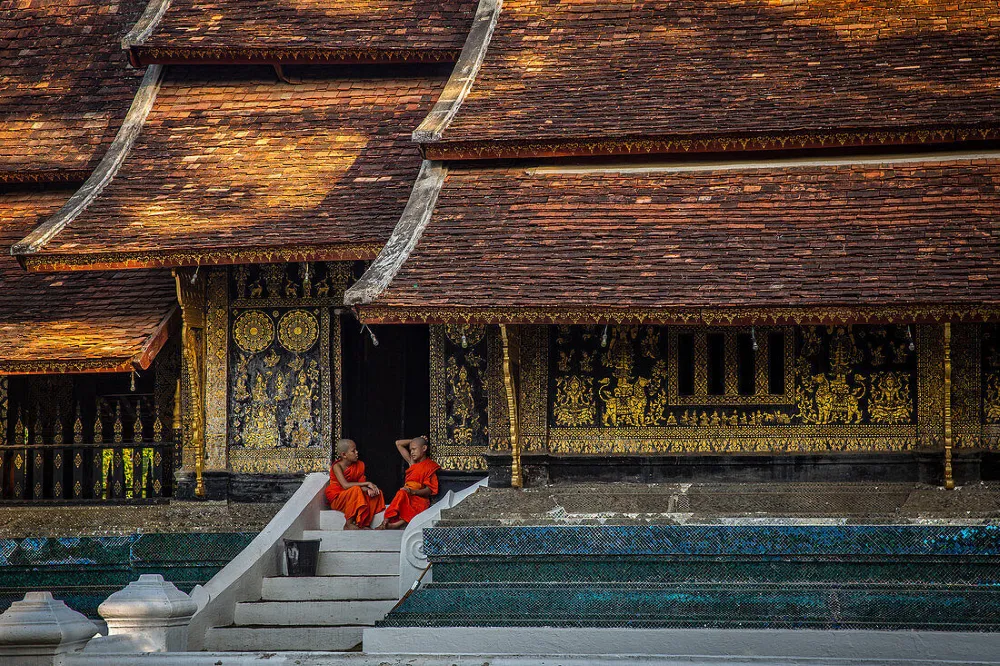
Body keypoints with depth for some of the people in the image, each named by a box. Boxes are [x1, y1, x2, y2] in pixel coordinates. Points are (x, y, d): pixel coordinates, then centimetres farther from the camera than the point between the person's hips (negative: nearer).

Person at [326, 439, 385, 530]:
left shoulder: (359, 465, 3)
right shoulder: (337, 466, -16)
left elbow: (361, 485, -1)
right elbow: (345, 485, -28)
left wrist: (368, 489, -26)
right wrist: (367, 483, -27)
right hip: (337, 499, -7)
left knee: (377, 493, -9)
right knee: (355, 490, -34)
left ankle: (362, 523, -17)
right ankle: (349, 524, -26)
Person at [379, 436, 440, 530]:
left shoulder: (430, 466, 3)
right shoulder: (412, 462, 23)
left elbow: (430, 490, -6)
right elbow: (398, 444, 31)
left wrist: (413, 491, -20)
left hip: (420, 498, -5)